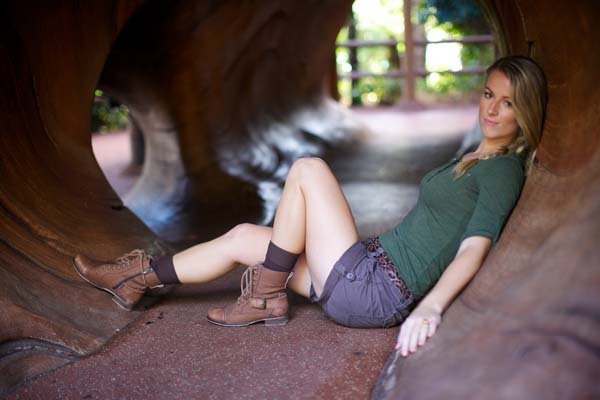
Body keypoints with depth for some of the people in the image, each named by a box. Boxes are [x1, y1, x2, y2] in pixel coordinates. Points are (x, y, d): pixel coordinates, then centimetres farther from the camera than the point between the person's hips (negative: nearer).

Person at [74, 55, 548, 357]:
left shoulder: (503, 169, -8)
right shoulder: (473, 160, 19)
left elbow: (474, 249, -22)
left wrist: (430, 306, -35)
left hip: (375, 292, -9)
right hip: (372, 270, 9)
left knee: (308, 169, -12)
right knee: (244, 236, 8)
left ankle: (265, 296, -4)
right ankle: (140, 278, 16)